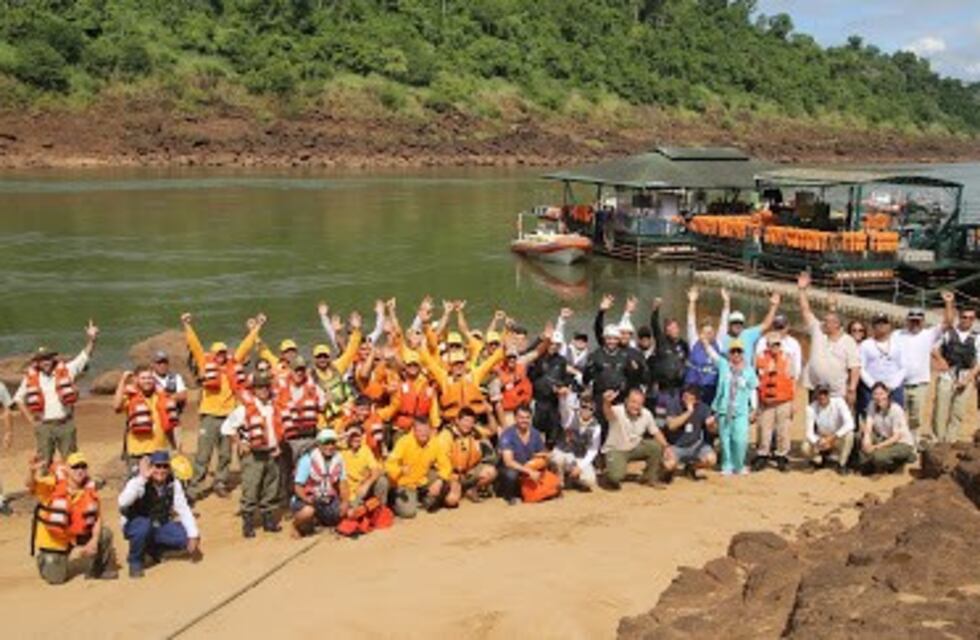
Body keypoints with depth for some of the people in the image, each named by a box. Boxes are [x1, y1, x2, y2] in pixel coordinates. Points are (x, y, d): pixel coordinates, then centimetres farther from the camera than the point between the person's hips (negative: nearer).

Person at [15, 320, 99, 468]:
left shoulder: (65, 370, 0)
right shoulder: (31, 378, 1)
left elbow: (84, 356, -7)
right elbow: (18, 399, 11)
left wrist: (91, 339, -25)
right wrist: (31, 420, 4)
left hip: (66, 423, 0)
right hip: (44, 426, 0)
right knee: (45, 463, 6)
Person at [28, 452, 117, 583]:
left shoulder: (89, 490, -10)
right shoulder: (54, 484, -20)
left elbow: (97, 518, -5)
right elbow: (32, 485, -37)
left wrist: (94, 540, -19)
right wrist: (33, 471, -59)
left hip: (77, 533, 3)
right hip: (52, 537, -3)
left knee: (104, 534, -19)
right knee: (55, 578, -6)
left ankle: (99, 569, 7)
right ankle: (45, 560, 31)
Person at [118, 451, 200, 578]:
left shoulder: (173, 484, -9)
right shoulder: (138, 482, -22)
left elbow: (183, 510, -11)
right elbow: (123, 502, -41)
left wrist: (193, 536, -22)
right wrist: (142, 478, -46)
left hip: (160, 526, 4)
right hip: (135, 526, -4)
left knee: (187, 538, -18)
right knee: (144, 525, -38)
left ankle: (154, 549, 11)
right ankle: (135, 562, -9)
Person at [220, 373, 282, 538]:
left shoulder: (274, 407, 8)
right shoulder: (245, 408, -10)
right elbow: (227, 427, -10)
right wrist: (239, 443, -10)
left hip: (271, 453, 6)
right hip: (253, 455, -6)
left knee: (270, 490, 12)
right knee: (250, 491, -6)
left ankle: (269, 520, 23)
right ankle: (248, 524, 1)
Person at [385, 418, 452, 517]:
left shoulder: (435, 444, -13)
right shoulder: (405, 441, -21)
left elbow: (445, 466, -9)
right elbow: (390, 463, -23)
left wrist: (439, 481, -27)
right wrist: (400, 470, -43)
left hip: (423, 481, 4)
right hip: (406, 483, -4)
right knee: (408, 512, -22)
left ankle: (429, 501, 8)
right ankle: (399, 499, 12)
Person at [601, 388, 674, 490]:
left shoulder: (646, 414, -12)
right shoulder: (618, 411, -29)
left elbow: (656, 432, 4)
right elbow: (608, 412, -54)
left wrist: (666, 447, -9)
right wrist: (607, 402, -78)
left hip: (635, 447, 5)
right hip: (615, 450, -5)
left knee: (657, 446, -17)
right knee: (616, 477, -30)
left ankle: (650, 478, 5)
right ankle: (611, 478, 10)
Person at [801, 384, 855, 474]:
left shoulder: (838, 402, -21)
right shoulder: (811, 408, -17)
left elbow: (850, 424, -31)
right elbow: (809, 432, -17)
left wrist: (833, 437, -37)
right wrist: (819, 441, -39)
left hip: (837, 438, -1)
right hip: (821, 439, 1)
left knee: (849, 434, -34)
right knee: (806, 449, -29)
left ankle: (842, 464, -11)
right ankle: (822, 459, 7)